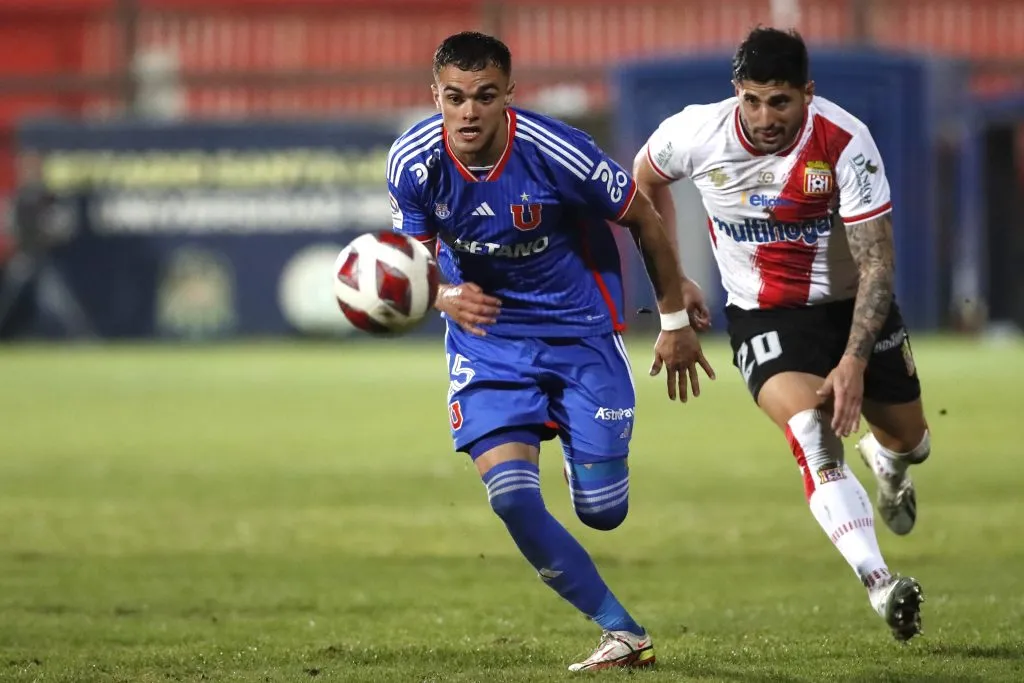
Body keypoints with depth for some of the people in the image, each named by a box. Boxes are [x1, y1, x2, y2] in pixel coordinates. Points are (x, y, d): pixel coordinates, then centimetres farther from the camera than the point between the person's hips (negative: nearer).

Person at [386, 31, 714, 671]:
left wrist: (676, 320, 1)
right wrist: (446, 297, -31)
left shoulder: (558, 152, -25)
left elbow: (644, 220, -9)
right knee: (511, 496, -17)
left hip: (581, 328, -2)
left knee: (602, 511, 0)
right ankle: (624, 634, -2)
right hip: (486, 337, 2)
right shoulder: (413, 161, -17)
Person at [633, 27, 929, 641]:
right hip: (763, 314, -1)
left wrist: (854, 361, -30)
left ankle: (886, 460, 55)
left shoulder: (846, 142, -24)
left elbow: (877, 263, -22)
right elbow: (646, 180, 7)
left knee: (910, 440, 14)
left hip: (852, 302, 1)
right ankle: (880, 584, -35)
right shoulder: (697, 135, -19)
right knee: (813, 435, -27)